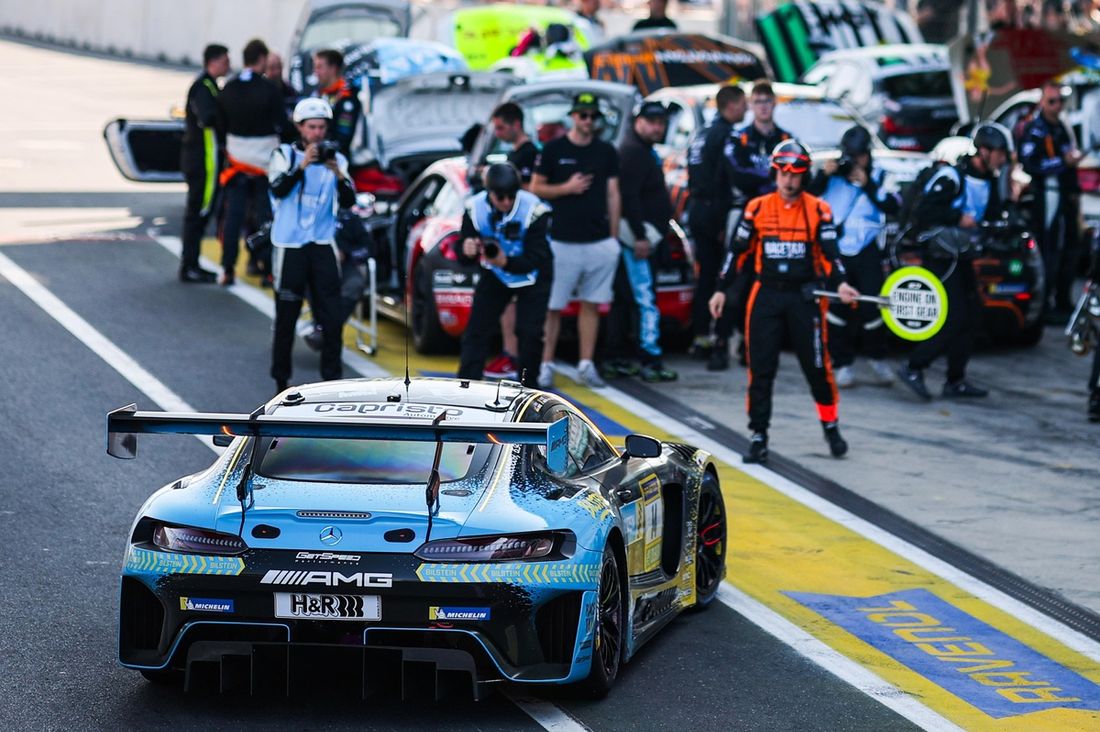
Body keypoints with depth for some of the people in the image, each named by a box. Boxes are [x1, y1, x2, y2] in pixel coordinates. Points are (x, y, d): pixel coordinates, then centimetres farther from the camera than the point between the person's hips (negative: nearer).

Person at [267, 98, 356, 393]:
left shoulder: (336, 159, 8)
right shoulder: (285, 155, 1)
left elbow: (348, 202, -2)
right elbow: (278, 190, -15)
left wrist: (338, 174, -18)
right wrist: (302, 165, -26)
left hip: (322, 244, 2)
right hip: (290, 245, -2)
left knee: (332, 318, -3)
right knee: (286, 316, 2)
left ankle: (332, 377, 4)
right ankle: (281, 378, 11)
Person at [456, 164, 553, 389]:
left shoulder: (534, 210, -30)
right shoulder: (475, 208, -20)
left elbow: (535, 259, -30)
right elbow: (465, 252, -14)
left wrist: (506, 262, -49)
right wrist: (467, 249, -40)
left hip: (532, 276, -3)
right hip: (496, 274, 3)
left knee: (530, 332, -9)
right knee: (477, 328, -5)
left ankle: (528, 385, 10)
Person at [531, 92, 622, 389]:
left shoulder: (607, 152, 10)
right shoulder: (553, 150, 2)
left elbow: (613, 194, 12)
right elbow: (536, 188, 4)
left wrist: (614, 237, 8)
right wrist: (567, 188, -12)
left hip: (600, 242, 3)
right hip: (563, 240, -3)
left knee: (592, 304, 4)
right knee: (553, 306, -2)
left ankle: (586, 365, 8)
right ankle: (545, 365, 2)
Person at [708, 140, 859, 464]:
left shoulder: (818, 210, 0)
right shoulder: (757, 208, 3)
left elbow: (830, 252, -5)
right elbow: (738, 251, 8)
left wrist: (840, 284, -21)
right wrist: (721, 289, 6)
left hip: (805, 296, -1)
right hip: (766, 295, 1)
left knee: (817, 365, 2)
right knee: (760, 368, 0)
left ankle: (830, 426, 21)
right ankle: (758, 435, 7)